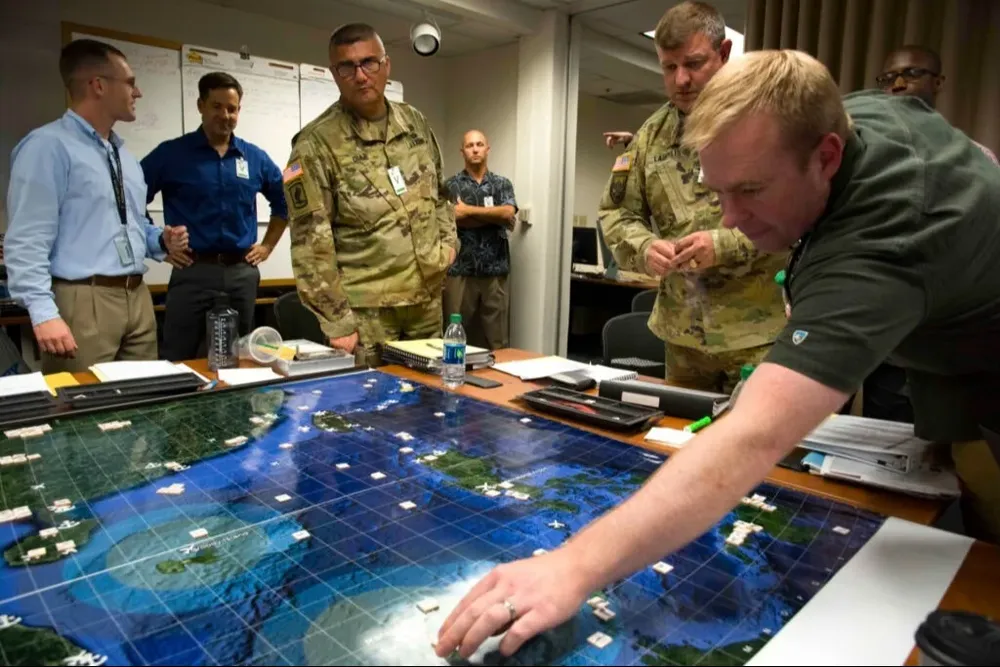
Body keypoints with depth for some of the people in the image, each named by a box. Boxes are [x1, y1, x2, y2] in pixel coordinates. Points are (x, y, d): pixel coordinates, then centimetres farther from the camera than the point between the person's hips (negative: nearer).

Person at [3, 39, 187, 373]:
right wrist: (44, 313, -21)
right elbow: (27, 242, -13)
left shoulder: (124, 154, 19)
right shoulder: (48, 146, -7)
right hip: (83, 302, -8)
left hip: (138, 298, 8)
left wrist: (161, 240, 5)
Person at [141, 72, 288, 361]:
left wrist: (268, 245, 14)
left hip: (242, 273, 3)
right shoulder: (171, 153, 0)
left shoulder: (255, 157, 9)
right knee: (179, 365, 1)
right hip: (193, 272, -3)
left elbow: (284, 201, 21)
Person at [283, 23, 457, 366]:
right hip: (366, 311, -5)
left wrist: (448, 239, 5)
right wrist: (337, 322, -15)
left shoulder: (415, 123, 7)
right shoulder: (317, 143, -11)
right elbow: (311, 243, -13)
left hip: (427, 301, 5)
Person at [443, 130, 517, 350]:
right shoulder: (452, 185, 6)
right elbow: (457, 219, -10)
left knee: (496, 339, 4)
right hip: (460, 270, -1)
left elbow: (508, 213, -8)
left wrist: (469, 209, -8)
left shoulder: (502, 184, 12)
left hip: (495, 271, 1)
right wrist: (495, 215, -7)